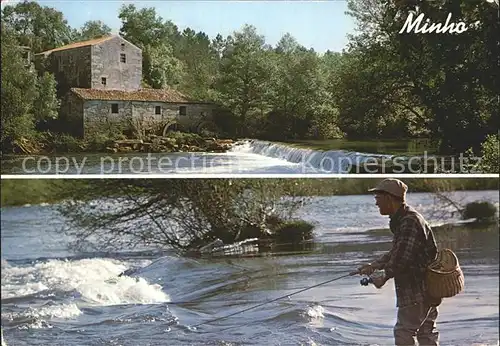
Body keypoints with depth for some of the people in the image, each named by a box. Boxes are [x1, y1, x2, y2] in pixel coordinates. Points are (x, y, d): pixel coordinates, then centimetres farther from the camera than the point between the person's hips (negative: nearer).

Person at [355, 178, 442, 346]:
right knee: (426, 331, 12)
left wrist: (384, 277, -10)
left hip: (418, 290, -10)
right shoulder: (401, 220, 15)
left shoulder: (410, 221, -18)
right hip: (425, 288, 10)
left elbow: (402, 258, -22)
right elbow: (395, 252, 21)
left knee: (404, 331, -7)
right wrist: (374, 265, 12)